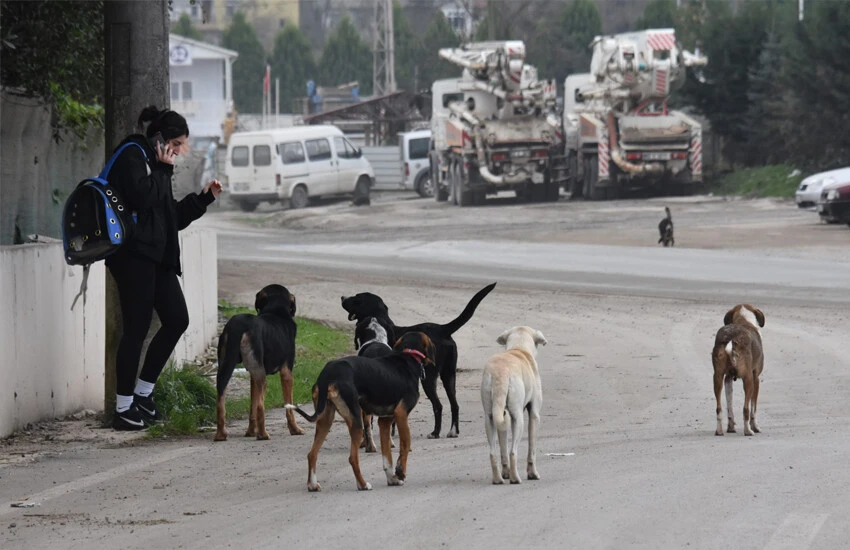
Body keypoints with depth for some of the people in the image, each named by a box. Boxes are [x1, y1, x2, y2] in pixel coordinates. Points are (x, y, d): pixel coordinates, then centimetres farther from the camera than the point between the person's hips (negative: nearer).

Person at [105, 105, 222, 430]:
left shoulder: (156, 164, 21)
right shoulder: (132, 157, -7)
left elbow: (173, 217, 23)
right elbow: (140, 197, -23)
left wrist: (204, 198, 16)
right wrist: (162, 168, -11)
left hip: (157, 256, 10)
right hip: (134, 254, -10)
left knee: (177, 320, 7)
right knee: (137, 328, -8)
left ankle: (143, 392, 18)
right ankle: (123, 408, -1)